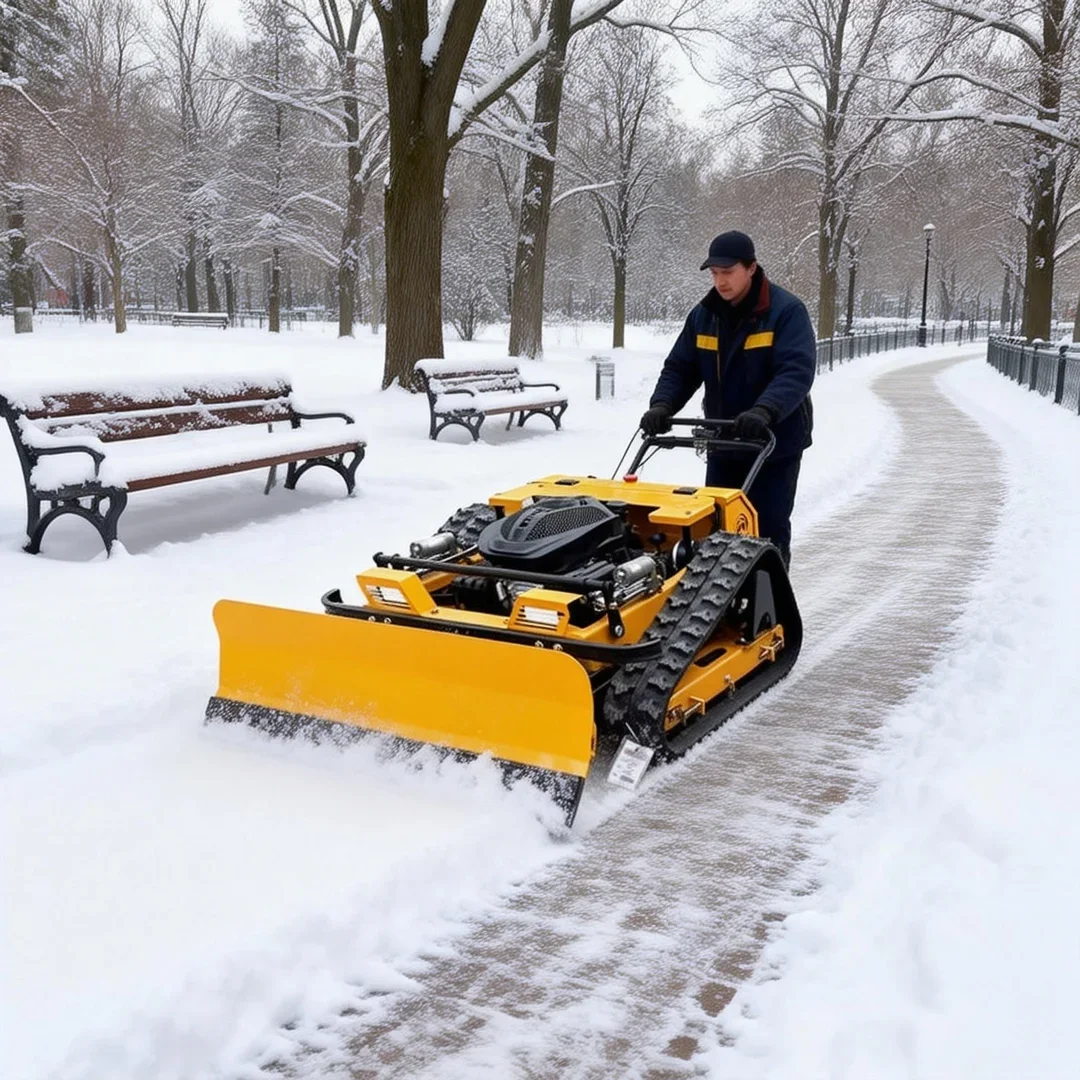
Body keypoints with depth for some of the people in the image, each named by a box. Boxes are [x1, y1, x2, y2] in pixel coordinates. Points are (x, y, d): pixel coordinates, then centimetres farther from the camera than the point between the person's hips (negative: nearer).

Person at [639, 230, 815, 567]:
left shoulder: (786, 311, -15)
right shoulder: (703, 316, 3)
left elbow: (797, 371, -26)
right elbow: (679, 368, 5)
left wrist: (764, 411, -43)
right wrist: (662, 405, -16)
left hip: (775, 443, -5)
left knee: (769, 531, 0)